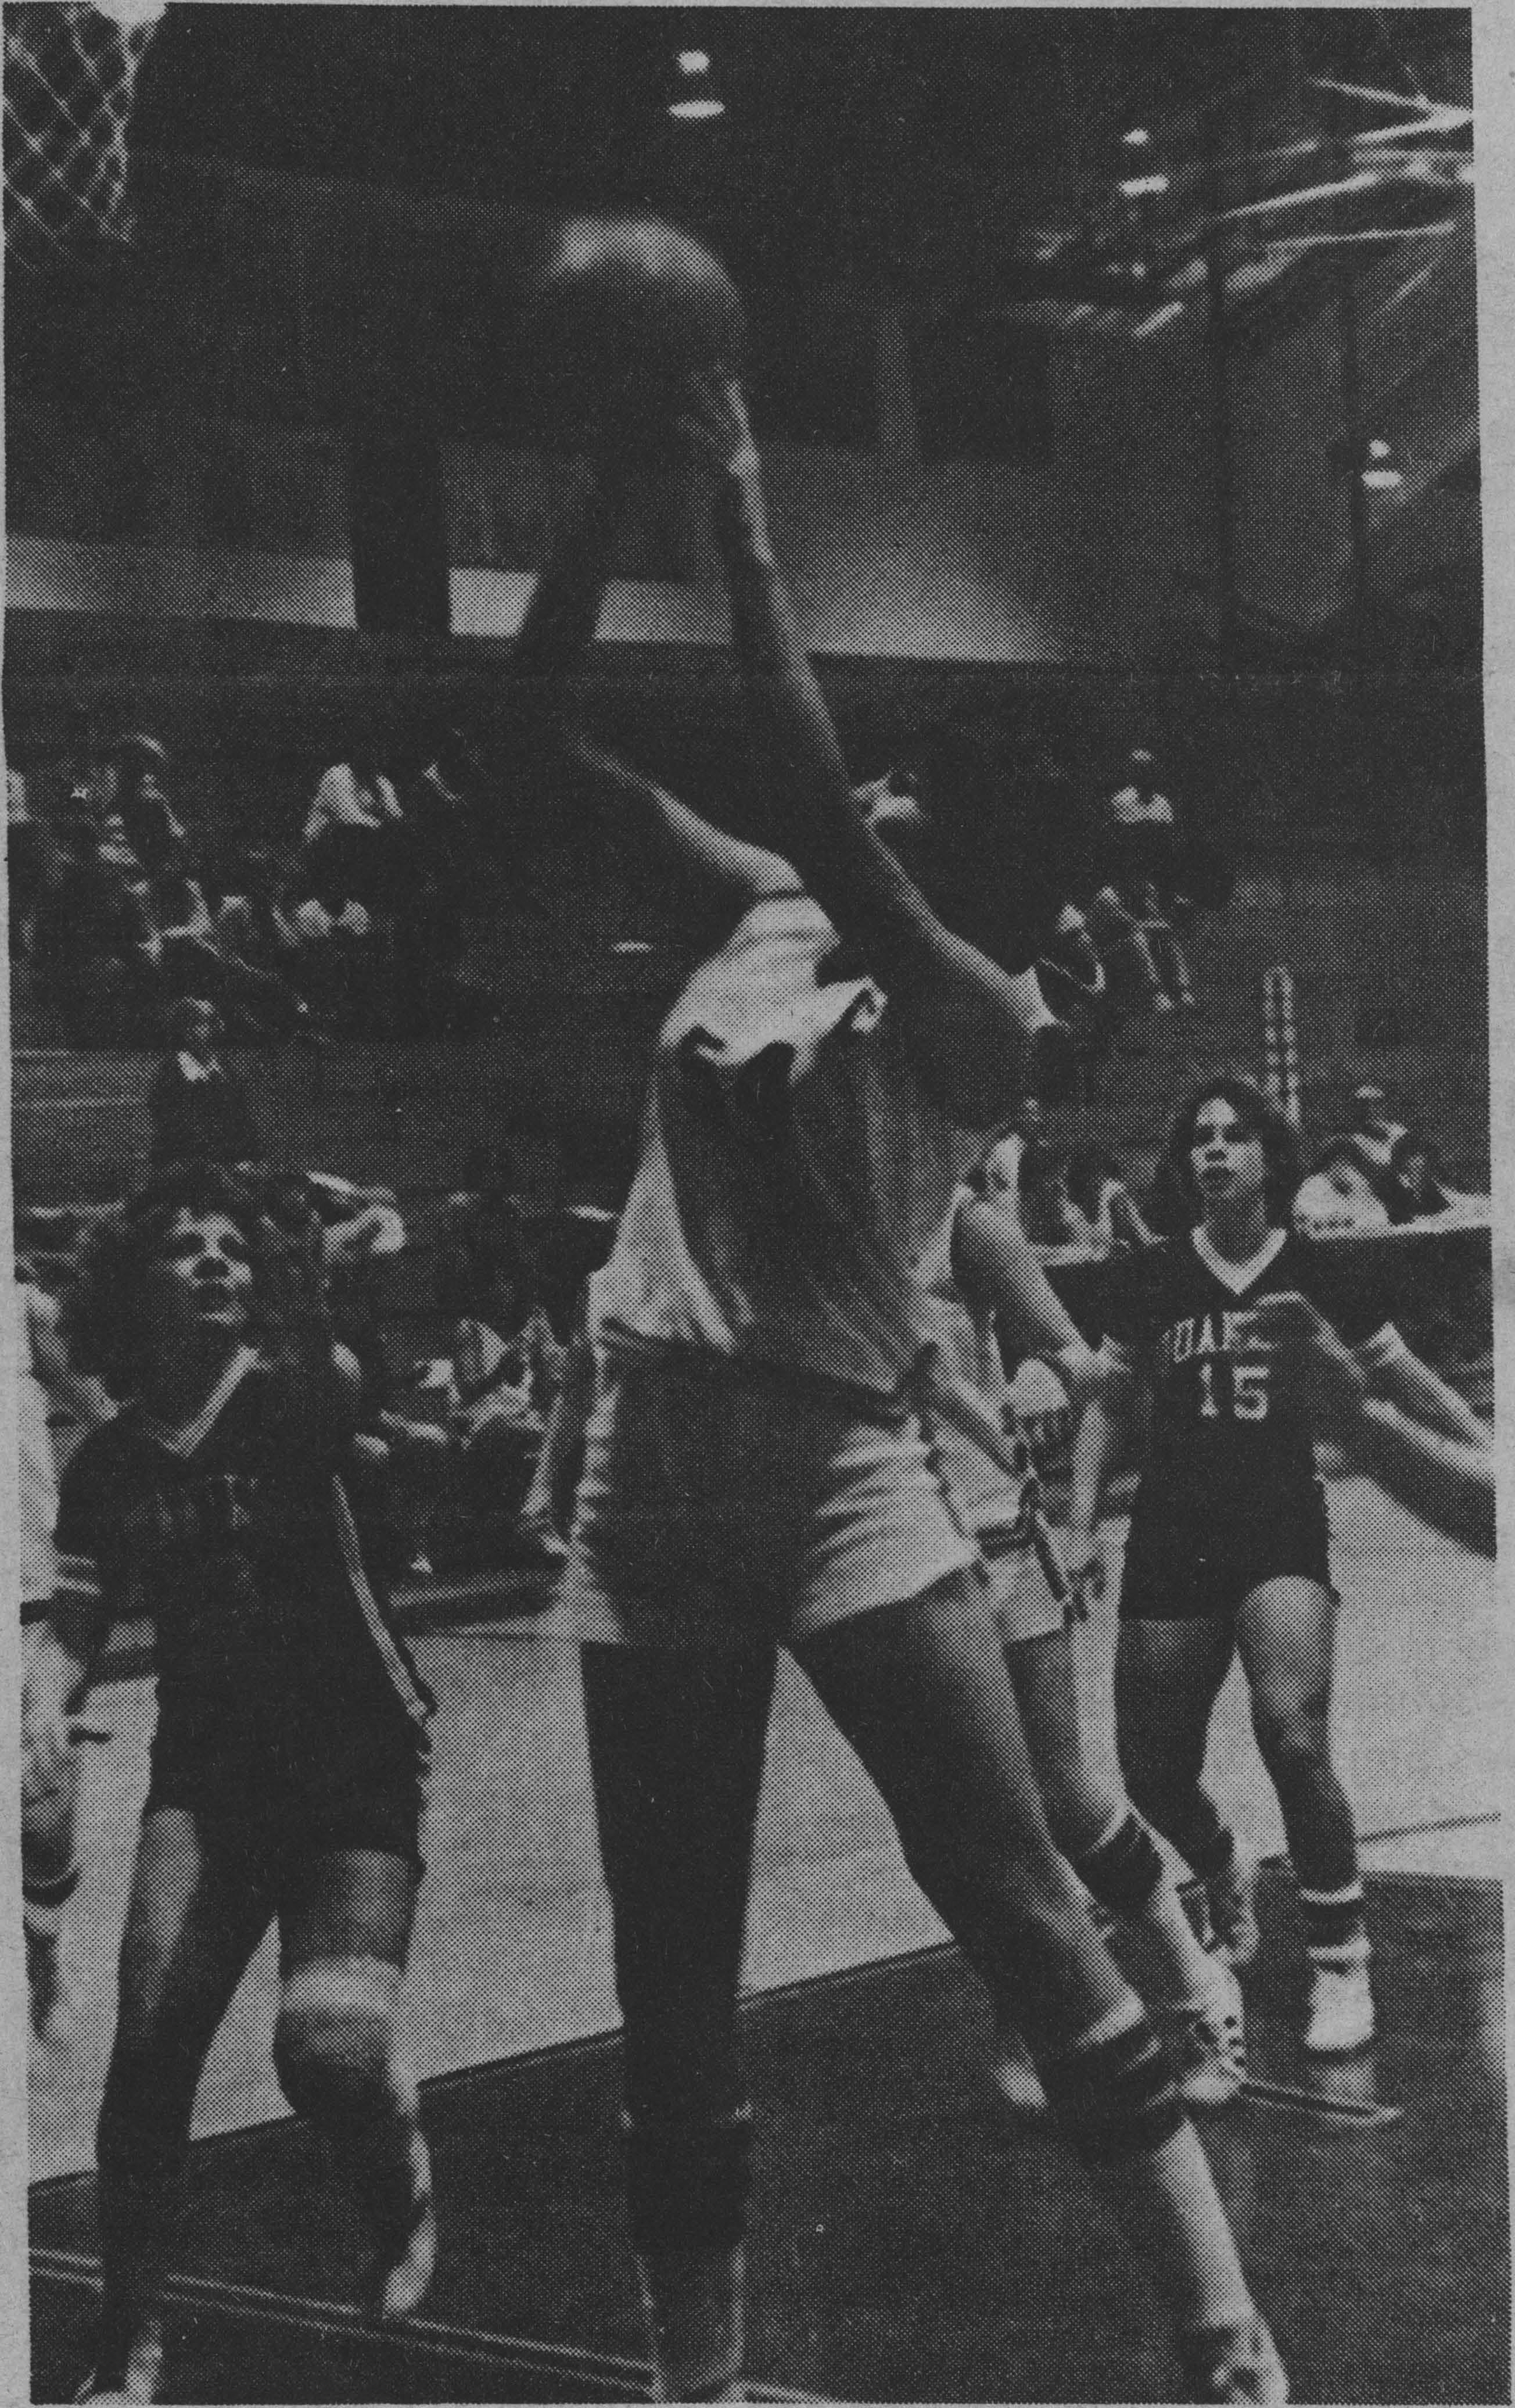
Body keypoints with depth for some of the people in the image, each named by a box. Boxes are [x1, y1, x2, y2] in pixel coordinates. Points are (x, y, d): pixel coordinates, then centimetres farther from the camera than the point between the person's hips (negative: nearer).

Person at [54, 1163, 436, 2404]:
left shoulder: (297, 1400, -5)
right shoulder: (108, 1465, 5)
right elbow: (74, 1645, 9)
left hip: (358, 1766, -3)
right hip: (206, 1773, 3)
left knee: (332, 2044, -19)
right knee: (150, 2033, -14)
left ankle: (402, 2185, 18)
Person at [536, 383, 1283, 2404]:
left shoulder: (988, 1015, -6)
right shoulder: (763, 910, 11)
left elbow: (818, 804, -22)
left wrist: (741, 527, -17)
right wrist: (609, 497, 1)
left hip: (845, 1464, -5)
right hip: (651, 1462, 5)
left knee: (1029, 1923, -7)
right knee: (672, 1991, 9)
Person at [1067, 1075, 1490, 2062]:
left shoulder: (1321, 1276, 3)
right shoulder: (1148, 1279, 6)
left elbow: (1410, 1382, 13)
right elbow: (1109, 1404, 15)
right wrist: (1083, 1521, 8)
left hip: (1284, 1533, -2)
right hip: (1172, 1539, 2)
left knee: (1294, 1736, -24)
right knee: (1155, 1773, 4)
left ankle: (1342, 1961, -6)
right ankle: (1225, 1878, 40)